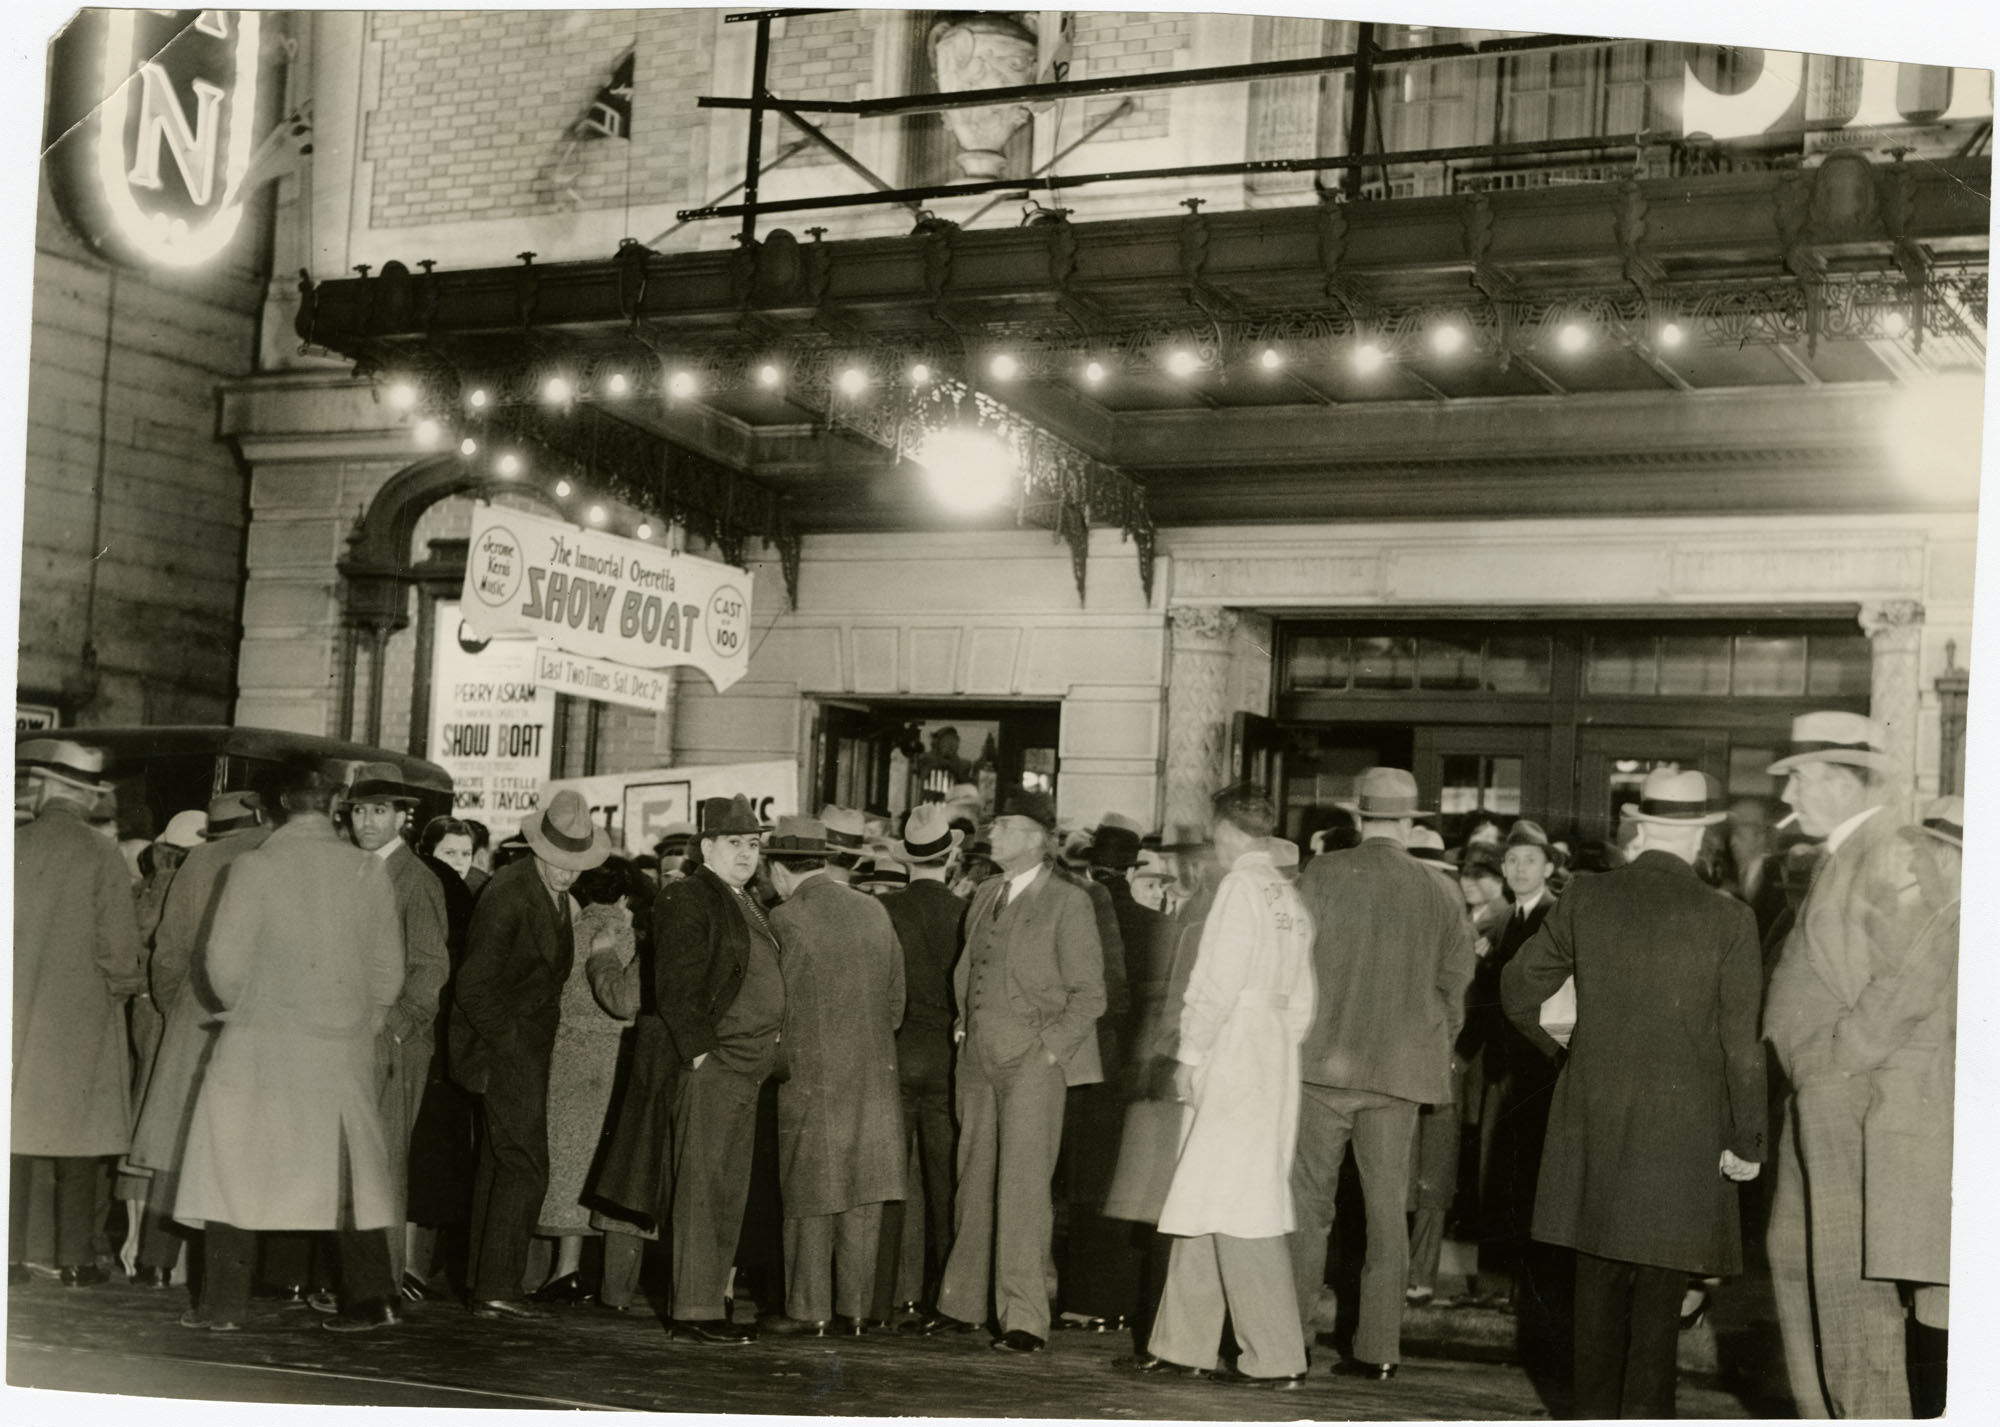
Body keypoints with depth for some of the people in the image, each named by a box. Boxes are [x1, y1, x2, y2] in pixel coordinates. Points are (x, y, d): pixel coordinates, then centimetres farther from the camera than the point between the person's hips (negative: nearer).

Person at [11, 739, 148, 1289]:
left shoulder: (15, 847, -4)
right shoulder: (102, 857, -9)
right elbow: (118, 947, -9)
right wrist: (126, 987, 10)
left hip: (16, 1013, 1)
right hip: (82, 1016, -1)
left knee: (14, 1138, 8)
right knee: (78, 1144, 6)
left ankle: (11, 1256, 8)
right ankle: (76, 1259, 7)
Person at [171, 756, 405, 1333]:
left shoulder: (254, 867, -9)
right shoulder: (369, 871, -3)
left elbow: (225, 964, -7)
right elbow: (388, 971, 1)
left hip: (263, 1042, -2)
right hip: (346, 1048, 2)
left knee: (235, 1166, 7)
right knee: (349, 1168, 11)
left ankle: (223, 1303, 7)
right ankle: (371, 1297, 10)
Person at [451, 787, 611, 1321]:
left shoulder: (556, 894, 9)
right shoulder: (508, 893, -18)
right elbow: (474, 985, -19)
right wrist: (509, 1044, -16)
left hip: (527, 1046, 9)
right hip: (503, 1045, -9)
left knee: (499, 1166, 12)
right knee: (525, 1164, -12)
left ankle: (487, 1287, 18)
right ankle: (497, 1288, -11)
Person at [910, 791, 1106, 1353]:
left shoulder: (1067, 902, -4)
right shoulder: (985, 896, 16)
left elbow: (1088, 995, -5)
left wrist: (1048, 1049, -11)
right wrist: (964, 1027, 14)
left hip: (1032, 1061, -6)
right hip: (979, 1059, 6)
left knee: (1022, 1186, -10)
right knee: (974, 1183, 10)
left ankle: (1025, 1320, -8)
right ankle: (961, 1303, 20)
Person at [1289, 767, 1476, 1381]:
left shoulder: (1324, 875, -6)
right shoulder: (1439, 892, 2)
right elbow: (1455, 985, 6)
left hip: (1323, 1060, -2)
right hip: (1400, 1071, 2)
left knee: (1308, 1199, 6)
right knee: (1387, 1205, 7)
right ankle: (1379, 1347, 9)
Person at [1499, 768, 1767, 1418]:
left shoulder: (1584, 900, -1)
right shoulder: (1728, 919, -8)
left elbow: (1519, 986, 5)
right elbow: (1742, 1045, -7)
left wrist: (1560, 1049, 22)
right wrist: (1747, 1142, 0)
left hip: (1593, 1119, 3)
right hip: (1684, 1130, -3)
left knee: (1599, 1279, 13)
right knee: (1660, 1289, 6)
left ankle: (1595, 1413, 19)